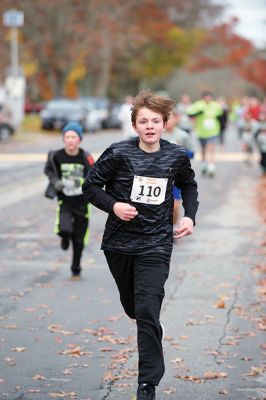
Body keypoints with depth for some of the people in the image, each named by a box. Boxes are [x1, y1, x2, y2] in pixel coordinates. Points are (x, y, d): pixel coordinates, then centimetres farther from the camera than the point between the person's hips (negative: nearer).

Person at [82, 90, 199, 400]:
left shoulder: (177, 157, -2)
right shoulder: (118, 154, -10)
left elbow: (188, 186, 18)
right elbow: (90, 185, -1)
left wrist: (189, 215, 3)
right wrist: (113, 205, -17)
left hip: (155, 244, -1)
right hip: (119, 243, 1)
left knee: (147, 313, -13)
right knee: (133, 308, 17)